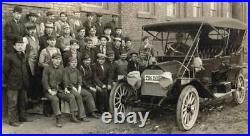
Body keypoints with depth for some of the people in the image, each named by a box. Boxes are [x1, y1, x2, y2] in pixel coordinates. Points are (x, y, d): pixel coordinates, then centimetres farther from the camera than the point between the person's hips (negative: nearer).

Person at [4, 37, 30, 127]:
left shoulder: (24, 56, 12)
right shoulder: (9, 56, -9)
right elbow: (5, 71, -7)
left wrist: (26, 80, 12)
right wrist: (9, 81, -4)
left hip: (23, 84, 7)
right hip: (13, 85, -6)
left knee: (22, 102, 15)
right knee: (13, 103, -2)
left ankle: (22, 118, 27)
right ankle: (12, 120, 7)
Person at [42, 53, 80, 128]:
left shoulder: (61, 68, 15)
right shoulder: (47, 69, 0)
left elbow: (64, 80, 19)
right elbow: (44, 81, -7)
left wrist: (65, 89, 3)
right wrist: (50, 91, -19)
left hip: (59, 90, 5)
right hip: (49, 91, -5)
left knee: (71, 96, -16)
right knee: (55, 99, -35)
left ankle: (73, 116, -10)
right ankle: (58, 119, -29)